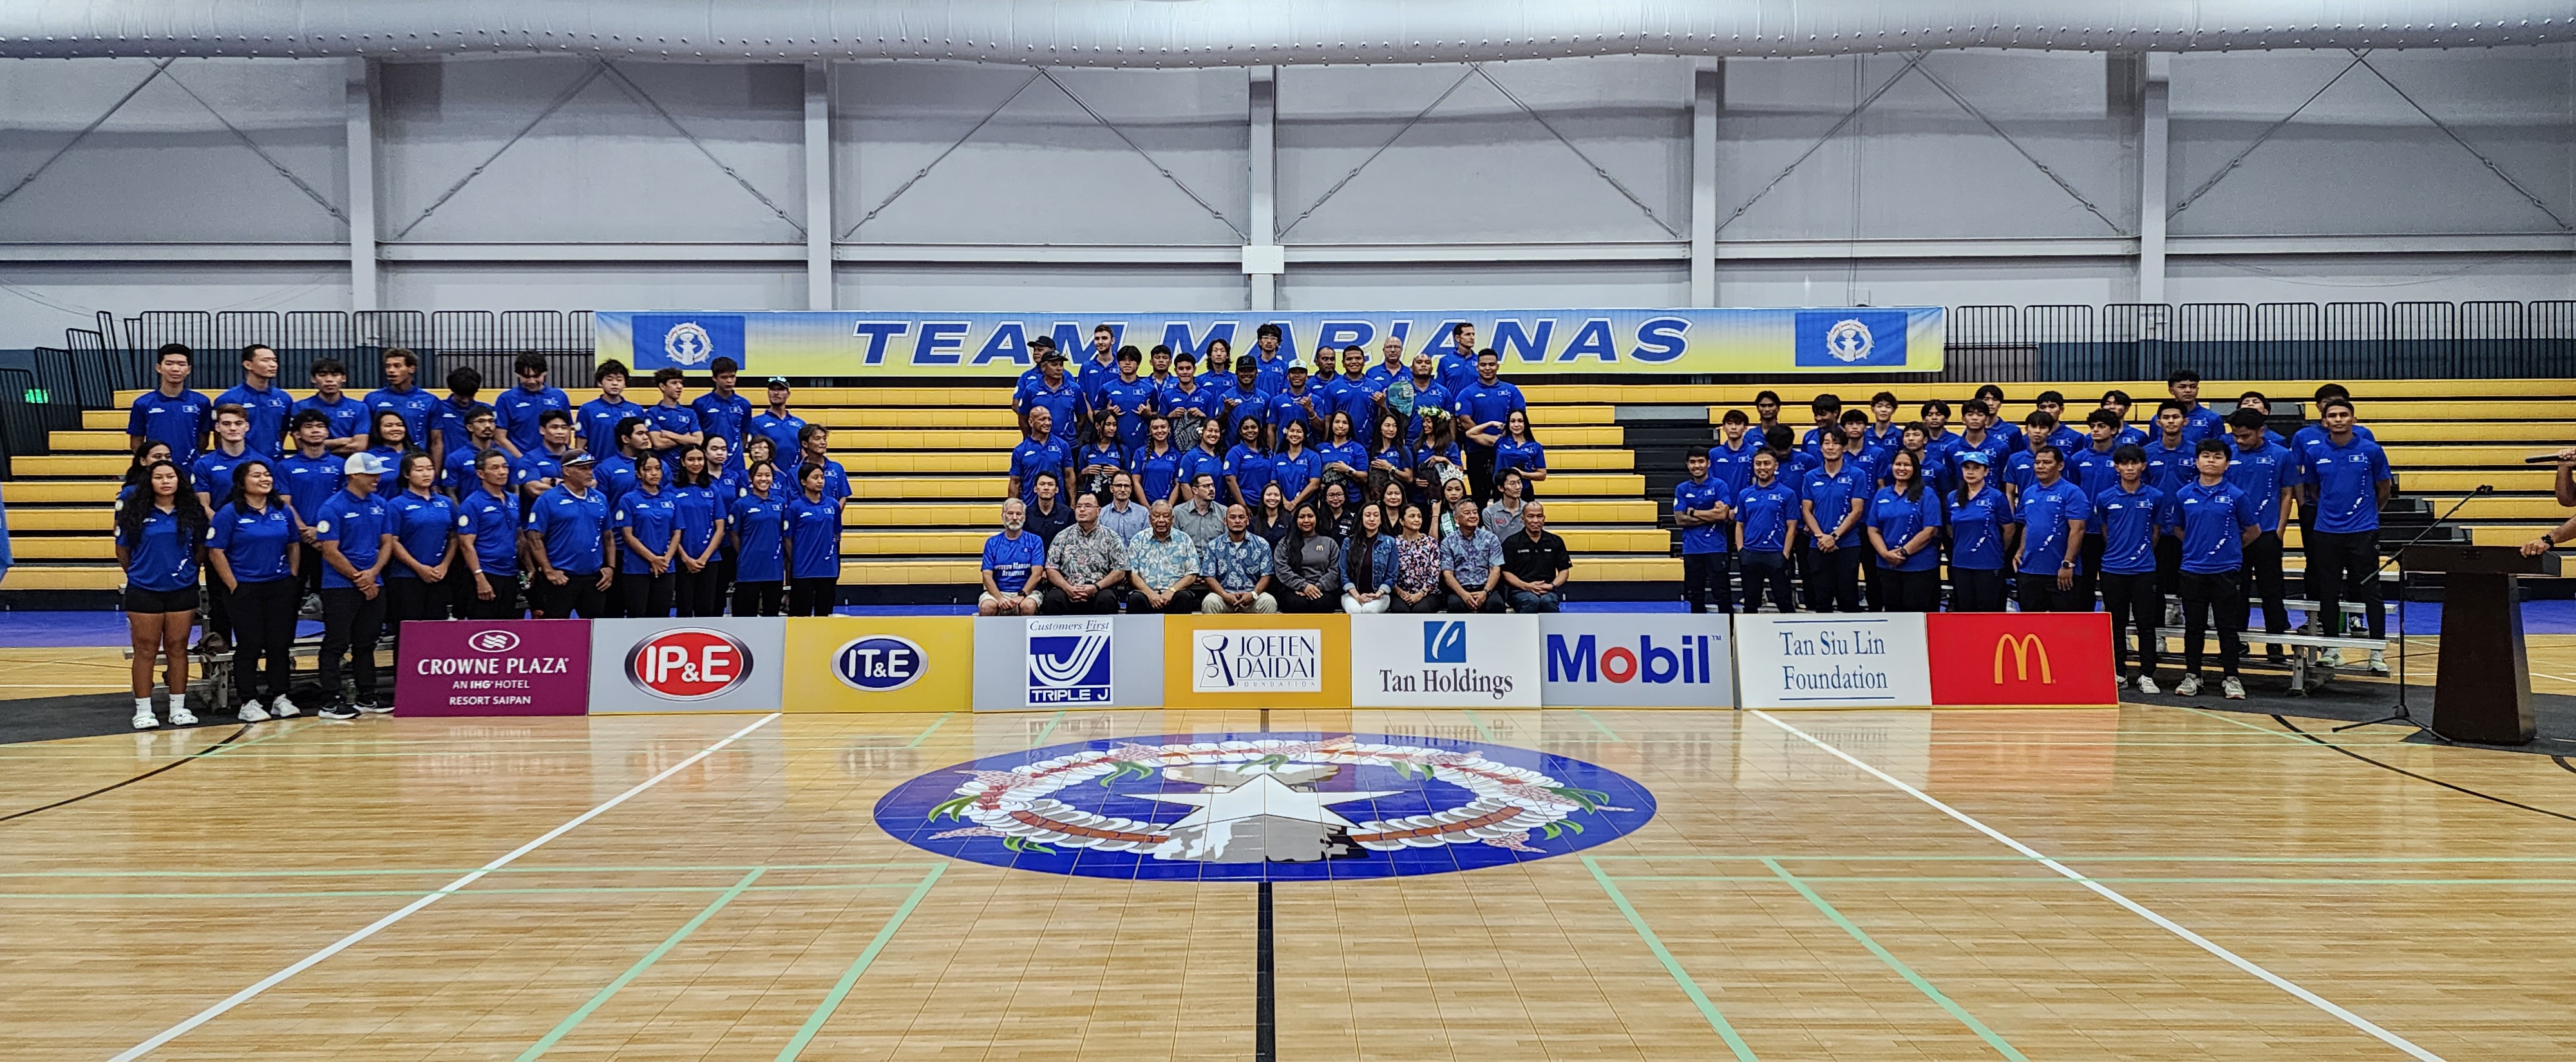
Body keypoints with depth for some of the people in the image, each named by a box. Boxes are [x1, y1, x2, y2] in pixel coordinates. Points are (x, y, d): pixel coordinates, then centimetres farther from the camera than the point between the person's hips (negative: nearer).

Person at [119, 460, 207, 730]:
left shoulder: (191, 514, 3)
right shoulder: (135, 514, -2)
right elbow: (123, 552, 7)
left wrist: (187, 572, 11)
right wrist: (140, 573, 13)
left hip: (182, 591, 2)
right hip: (144, 592, -2)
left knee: (177, 647, 7)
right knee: (146, 649, 2)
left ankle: (179, 708, 14)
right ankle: (143, 711, 8)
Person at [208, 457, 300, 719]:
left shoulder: (282, 511, 9)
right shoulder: (229, 513, -6)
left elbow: (292, 546, 17)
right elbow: (215, 552, -7)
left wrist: (293, 578, 7)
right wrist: (234, 586, -10)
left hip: (281, 587, 4)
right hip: (246, 589, -4)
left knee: (281, 644, 6)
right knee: (249, 646, -1)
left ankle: (280, 698, 15)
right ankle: (248, 703, 7)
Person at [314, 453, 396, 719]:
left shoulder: (381, 505, 9)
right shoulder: (333, 508, -10)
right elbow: (330, 552, -12)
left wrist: (373, 573, -7)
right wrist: (358, 578, -10)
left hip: (373, 585, 6)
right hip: (340, 586, -6)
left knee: (367, 644, 13)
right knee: (336, 645, -3)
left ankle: (366, 697, 20)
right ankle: (330, 702, 0)